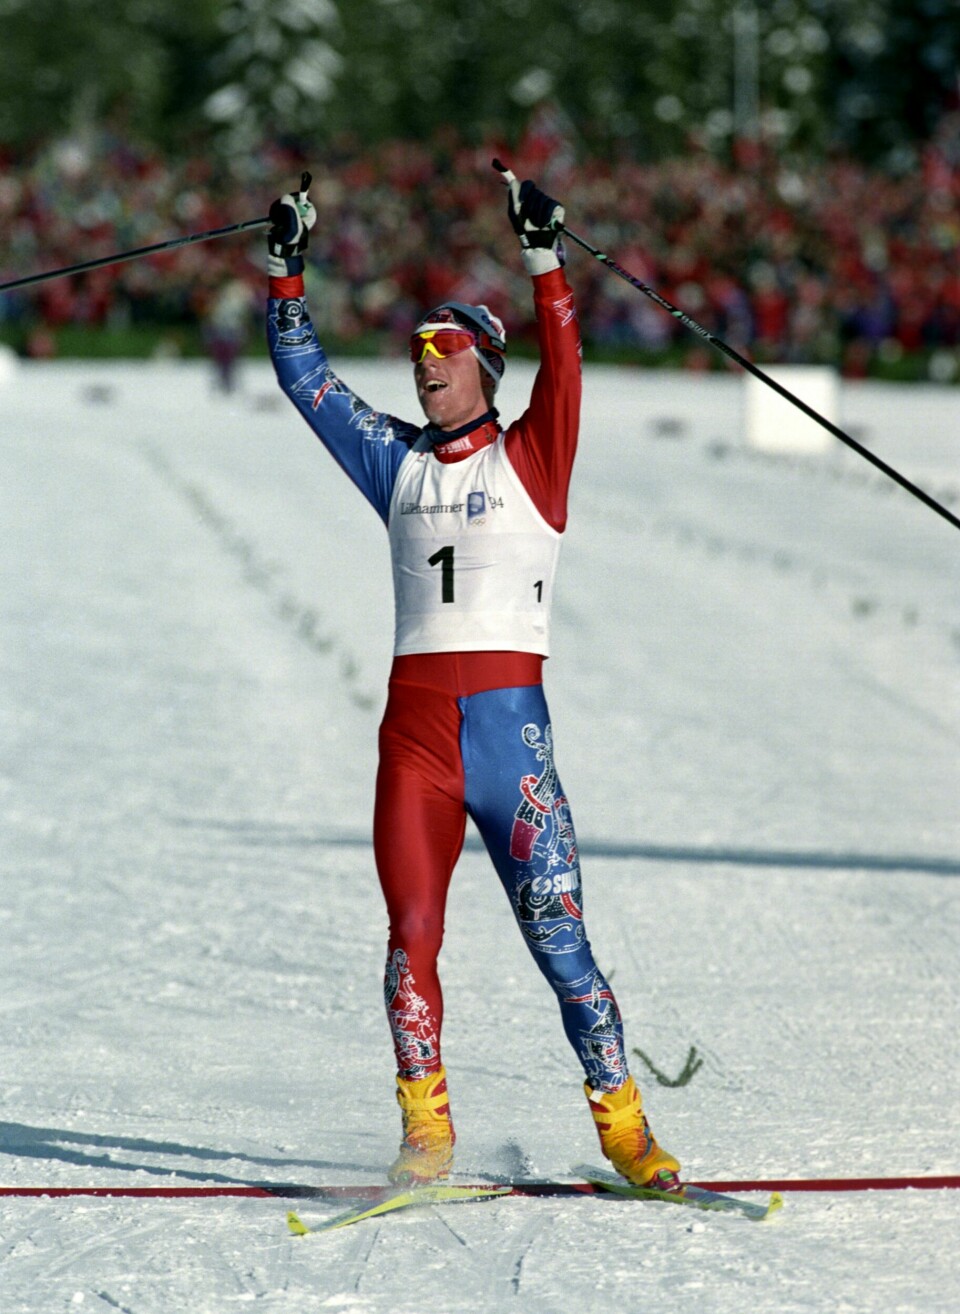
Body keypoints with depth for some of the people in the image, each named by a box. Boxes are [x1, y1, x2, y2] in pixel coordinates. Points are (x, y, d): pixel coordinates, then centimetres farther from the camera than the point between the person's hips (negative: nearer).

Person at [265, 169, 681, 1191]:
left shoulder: (530, 456, 8)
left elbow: (562, 366, -9)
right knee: (411, 932, -4)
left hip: (510, 718, -3)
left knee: (557, 933, -8)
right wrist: (284, 267, 13)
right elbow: (302, 375, 19)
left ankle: (622, 1125, -2)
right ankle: (425, 1133, 4)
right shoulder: (398, 462, 18)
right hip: (414, 724, 4)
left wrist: (543, 257, -17)